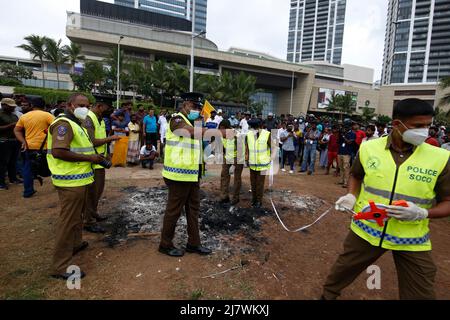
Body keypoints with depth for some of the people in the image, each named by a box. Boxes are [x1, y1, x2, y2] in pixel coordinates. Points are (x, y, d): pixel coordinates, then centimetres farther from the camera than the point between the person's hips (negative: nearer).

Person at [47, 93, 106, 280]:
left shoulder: (76, 124, 17)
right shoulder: (64, 124, -16)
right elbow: (58, 152, -28)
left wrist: (94, 156, 8)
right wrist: (88, 158, -21)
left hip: (80, 179, 11)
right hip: (71, 181, -11)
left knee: (77, 215, 25)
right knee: (68, 220, -4)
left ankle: (75, 243, 46)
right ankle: (61, 267, 6)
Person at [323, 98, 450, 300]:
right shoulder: (368, 148, -8)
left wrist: (422, 213, -24)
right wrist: (351, 196, -7)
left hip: (412, 240, 0)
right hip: (366, 229, 1)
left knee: (421, 295, 13)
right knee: (343, 269, 18)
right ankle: (327, 295, 48)